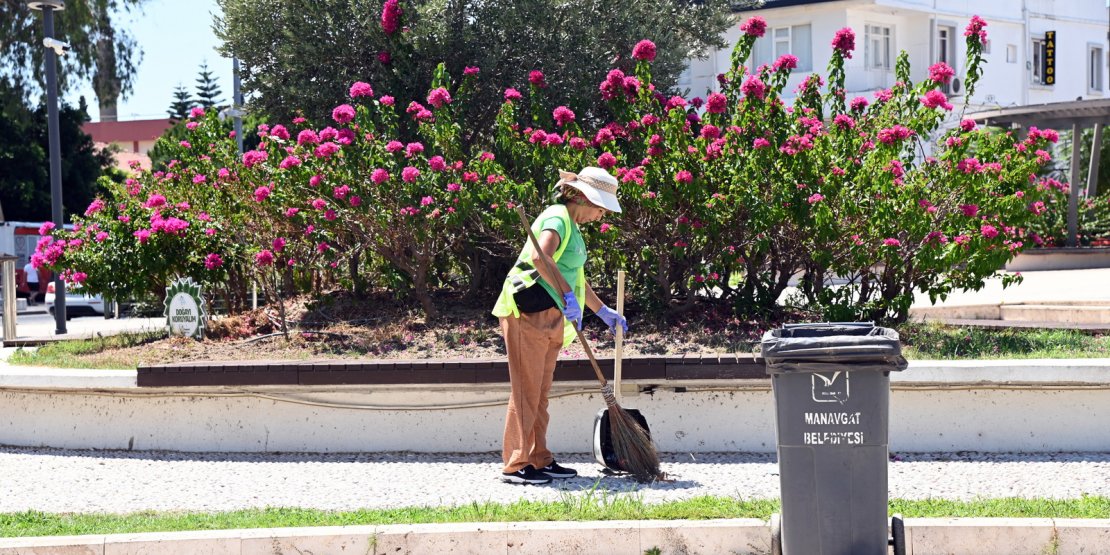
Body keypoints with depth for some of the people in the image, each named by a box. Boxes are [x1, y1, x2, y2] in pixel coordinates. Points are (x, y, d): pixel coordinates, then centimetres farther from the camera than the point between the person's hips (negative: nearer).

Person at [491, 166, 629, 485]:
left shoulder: (572, 226, 22)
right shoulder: (557, 218, -11)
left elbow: (574, 278, 35)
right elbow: (541, 257, -31)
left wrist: (603, 311, 39)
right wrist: (567, 296, -34)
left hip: (549, 318, 10)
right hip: (528, 313, -10)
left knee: (540, 391, 12)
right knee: (526, 389, -9)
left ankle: (539, 460, 17)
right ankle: (515, 465, -8)